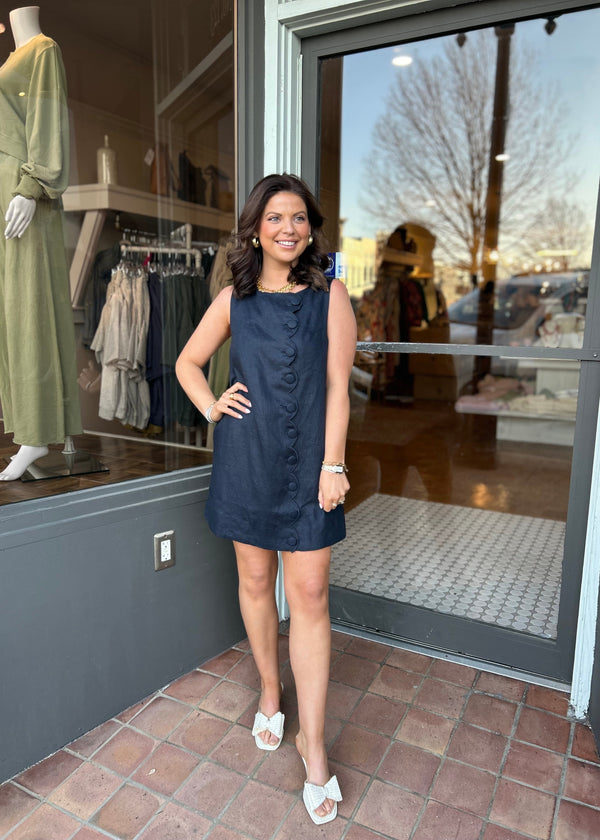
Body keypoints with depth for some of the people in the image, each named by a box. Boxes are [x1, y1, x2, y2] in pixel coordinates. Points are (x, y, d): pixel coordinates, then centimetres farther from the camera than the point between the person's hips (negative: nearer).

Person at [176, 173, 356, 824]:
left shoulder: (329, 296, 0)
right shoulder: (233, 299, 5)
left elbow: (337, 386, -4)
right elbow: (188, 362, 17)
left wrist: (333, 464, -8)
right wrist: (212, 407, 0)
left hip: (307, 462, -2)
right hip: (246, 459, 2)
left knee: (309, 594, -1)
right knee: (255, 581, 14)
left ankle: (313, 743, 14)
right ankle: (269, 694, 37)